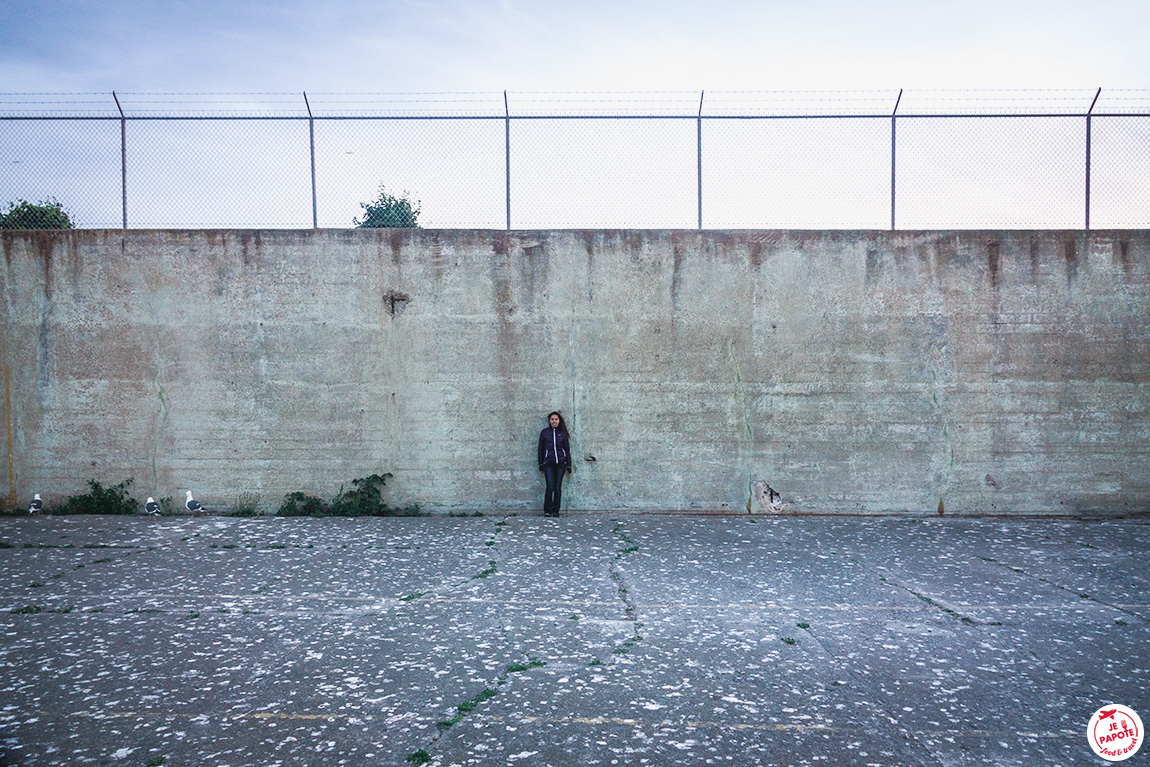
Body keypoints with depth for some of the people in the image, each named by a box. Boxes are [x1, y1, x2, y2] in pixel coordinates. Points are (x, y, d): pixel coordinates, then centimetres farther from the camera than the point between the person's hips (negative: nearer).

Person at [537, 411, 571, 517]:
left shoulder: (562, 433, 8)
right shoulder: (544, 432, 7)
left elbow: (567, 449, 12)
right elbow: (541, 449, 11)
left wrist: (568, 466, 9)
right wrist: (541, 465, 8)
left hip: (561, 463, 1)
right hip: (548, 463, -1)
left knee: (558, 488, 1)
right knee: (550, 487, -10)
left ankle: (556, 511, 10)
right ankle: (547, 510, -2)